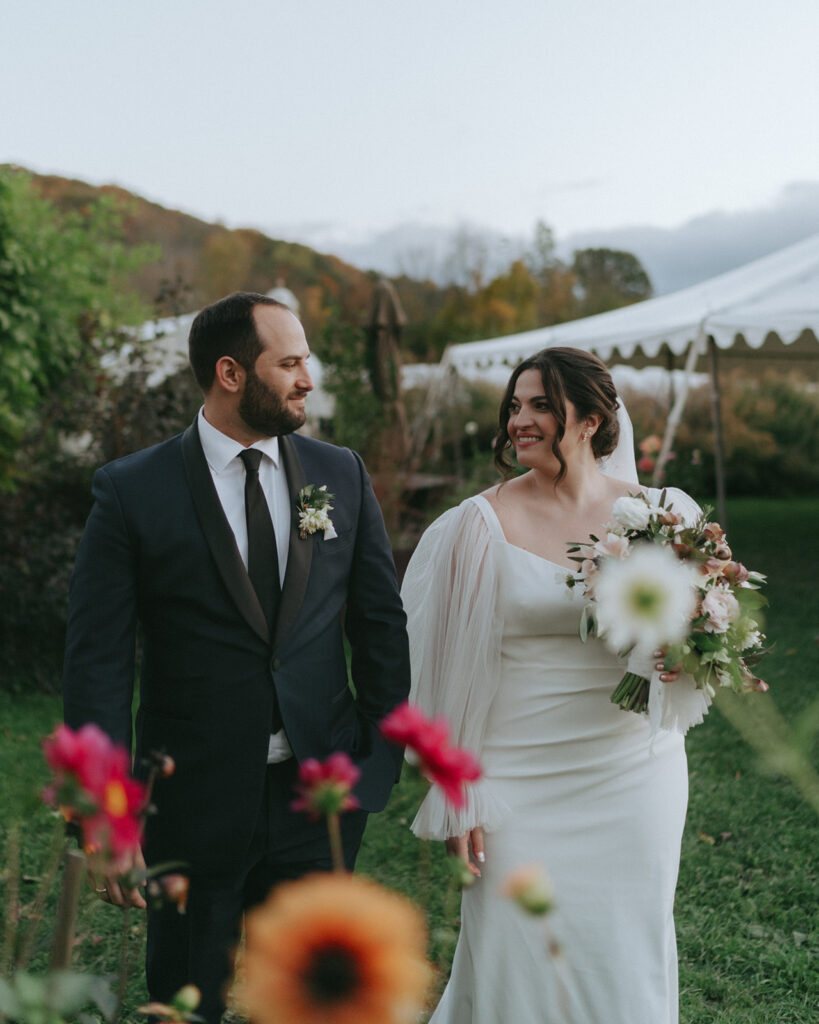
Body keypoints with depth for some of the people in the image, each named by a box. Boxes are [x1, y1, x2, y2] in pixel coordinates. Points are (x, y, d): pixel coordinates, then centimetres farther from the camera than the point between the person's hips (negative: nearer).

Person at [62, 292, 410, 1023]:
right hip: (195, 804, -2)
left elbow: (382, 621, 7)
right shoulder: (132, 491, -8)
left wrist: (383, 756, 3)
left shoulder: (342, 475, 2)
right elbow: (97, 660, -9)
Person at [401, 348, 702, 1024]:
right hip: (522, 784, -2)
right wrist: (455, 801, -5)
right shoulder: (484, 523, -5)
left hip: (633, 781, 2)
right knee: (517, 960, 5)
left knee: (624, 960, 12)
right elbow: (455, 668, -3)